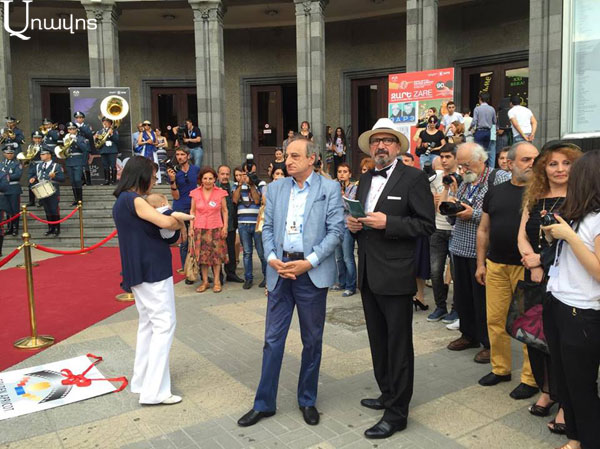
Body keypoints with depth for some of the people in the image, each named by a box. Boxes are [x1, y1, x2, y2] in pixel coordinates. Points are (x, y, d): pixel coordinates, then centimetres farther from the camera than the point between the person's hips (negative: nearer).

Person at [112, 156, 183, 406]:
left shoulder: (122, 201, 14)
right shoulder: (133, 199, -15)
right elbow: (165, 222, -25)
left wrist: (170, 223, 5)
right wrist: (179, 223, -3)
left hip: (140, 270, 10)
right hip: (152, 270, -10)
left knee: (148, 324, 17)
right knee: (164, 325, -6)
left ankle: (141, 381, 25)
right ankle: (154, 391, -4)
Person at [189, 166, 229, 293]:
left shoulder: (220, 193, 0)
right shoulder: (195, 193, 3)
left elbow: (225, 211, 4)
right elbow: (192, 211, 7)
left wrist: (225, 226, -3)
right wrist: (191, 227, 2)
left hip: (216, 228, -1)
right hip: (200, 229, 1)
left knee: (217, 255, 1)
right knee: (202, 255, 5)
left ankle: (217, 282, 12)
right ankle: (205, 282, 15)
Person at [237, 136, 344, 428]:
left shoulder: (329, 189, -2)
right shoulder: (276, 188, 8)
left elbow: (335, 230, -7)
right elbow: (267, 227, 9)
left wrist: (309, 262, -16)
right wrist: (272, 258, -8)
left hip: (312, 272, -2)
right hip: (280, 270, 3)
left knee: (312, 340, 11)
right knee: (273, 338, 8)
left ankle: (307, 401, 28)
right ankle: (264, 403, 21)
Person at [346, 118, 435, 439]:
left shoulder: (413, 178, -8)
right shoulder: (365, 180, 13)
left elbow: (426, 225, -12)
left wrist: (387, 222, -21)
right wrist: (353, 223, -1)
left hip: (395, 276, -7)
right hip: (368, 276, 7)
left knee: (398, 345, 3)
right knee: (378, 340, 19)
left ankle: (397, 413, 15)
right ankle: (387, 394, 36)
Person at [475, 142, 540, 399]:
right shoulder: (495, 192, 9)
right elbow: (483, 230, 13)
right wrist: (481, 263, 10)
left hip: (528, 268, -3)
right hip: (496, 266, 4)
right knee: (495, 319, 8)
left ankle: (530, 378, 16)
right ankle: (500, 368, 26)